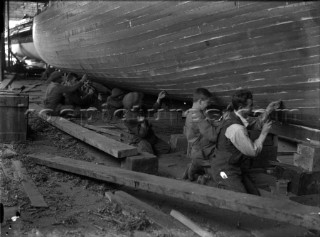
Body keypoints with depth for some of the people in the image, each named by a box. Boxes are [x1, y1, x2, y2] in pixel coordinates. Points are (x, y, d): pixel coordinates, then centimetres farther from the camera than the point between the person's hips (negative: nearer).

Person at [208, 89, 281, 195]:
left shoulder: (233, 116, 1)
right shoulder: (236, 128, -27)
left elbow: (256, 123, 15)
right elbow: (253, 151, -17)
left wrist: (268, 111, 0)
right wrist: (264, 133, -7)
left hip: (236, 168, 10)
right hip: (225, 171, -10)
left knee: (255, 196, 9)